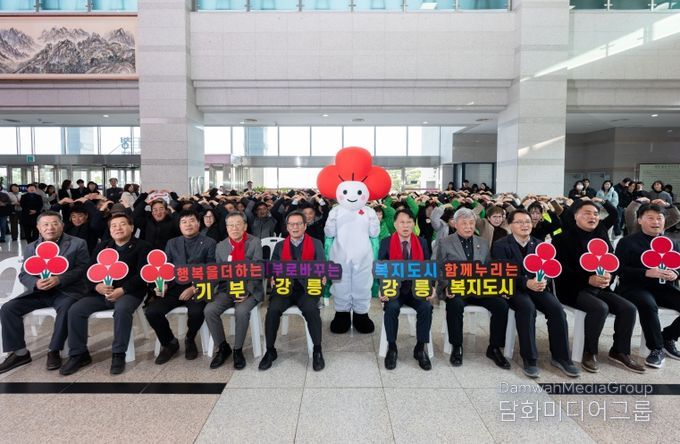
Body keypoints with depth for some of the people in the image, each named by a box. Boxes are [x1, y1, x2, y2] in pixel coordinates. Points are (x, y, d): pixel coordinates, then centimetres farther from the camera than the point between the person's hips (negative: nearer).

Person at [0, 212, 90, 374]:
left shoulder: (77, 244, 0)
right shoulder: (31, 247, 13)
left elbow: (82, 269, -8)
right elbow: (24, 274, 8)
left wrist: (59, 279, -23)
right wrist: (36, 283, -16)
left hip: (67, 290, -4)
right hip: (39, 291, 5)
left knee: (66, 308, -35)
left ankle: (54, 350, -15)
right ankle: (20, 352, 1)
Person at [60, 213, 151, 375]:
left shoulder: (142, 246, 1)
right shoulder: (102, 246, 19)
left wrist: (121, 290, -22)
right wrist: (97, 286, -11)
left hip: (129, 292, -5)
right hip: (101, 292, 6)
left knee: (122, 309, -37)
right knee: (75, 310, -16)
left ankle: (118, 354, -21)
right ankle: (79, 354, -1)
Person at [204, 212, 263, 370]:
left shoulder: (255, 242, -2)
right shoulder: (220, 246, 10)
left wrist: (246, 291, -20)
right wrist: (232, 290, -9)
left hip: (250, 289, -4)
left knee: (241, 311, -32)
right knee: (209, 310, -21)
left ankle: (238, 349, -8)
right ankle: (223, 347, 0)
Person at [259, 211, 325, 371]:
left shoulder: (316, 244, 9)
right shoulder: (279, 246, 16)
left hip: (307, 287, -2)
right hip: (285, 287, 2)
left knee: (311, 309, -32)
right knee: (273, 309, -26)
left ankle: (317, 350, -13)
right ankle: (270, 350, -7)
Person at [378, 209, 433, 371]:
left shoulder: (422, 243, 7)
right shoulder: (386, 243, 0)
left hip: (417, 288, 2)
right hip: (394, 288, -1)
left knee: (426, 307, -27)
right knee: (392, 307, -31)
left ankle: (420, 348, -8)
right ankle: (391, 348, -11)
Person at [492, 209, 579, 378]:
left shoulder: (539, 245, 13)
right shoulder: (500, 245, -3)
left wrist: (543, 281, -20)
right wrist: (526, 283, -28)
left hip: (537, 286, 5)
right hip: (513, 288, -4)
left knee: (557, 308, -23)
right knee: (527, 307, -34)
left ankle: (560, 357, -8)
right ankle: (529, 359, -24)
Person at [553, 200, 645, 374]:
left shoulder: (600, 233, 10)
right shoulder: (563, 237, -8)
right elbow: (562, 270, -15)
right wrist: (589, 279, -23)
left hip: (599, 288, 6)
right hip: (574, 289, -6)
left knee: (629, 308, -10)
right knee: (600, 308, -28)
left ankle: (620, 351, 7)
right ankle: (590, 353, -10)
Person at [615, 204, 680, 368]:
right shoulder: (627, 242, -1)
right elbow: (620, 270, -10)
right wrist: (647, 273, -23)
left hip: (664, 287, 6)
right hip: (635, 287, -5)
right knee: (648, 305, -37)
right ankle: (656, 349, -17)